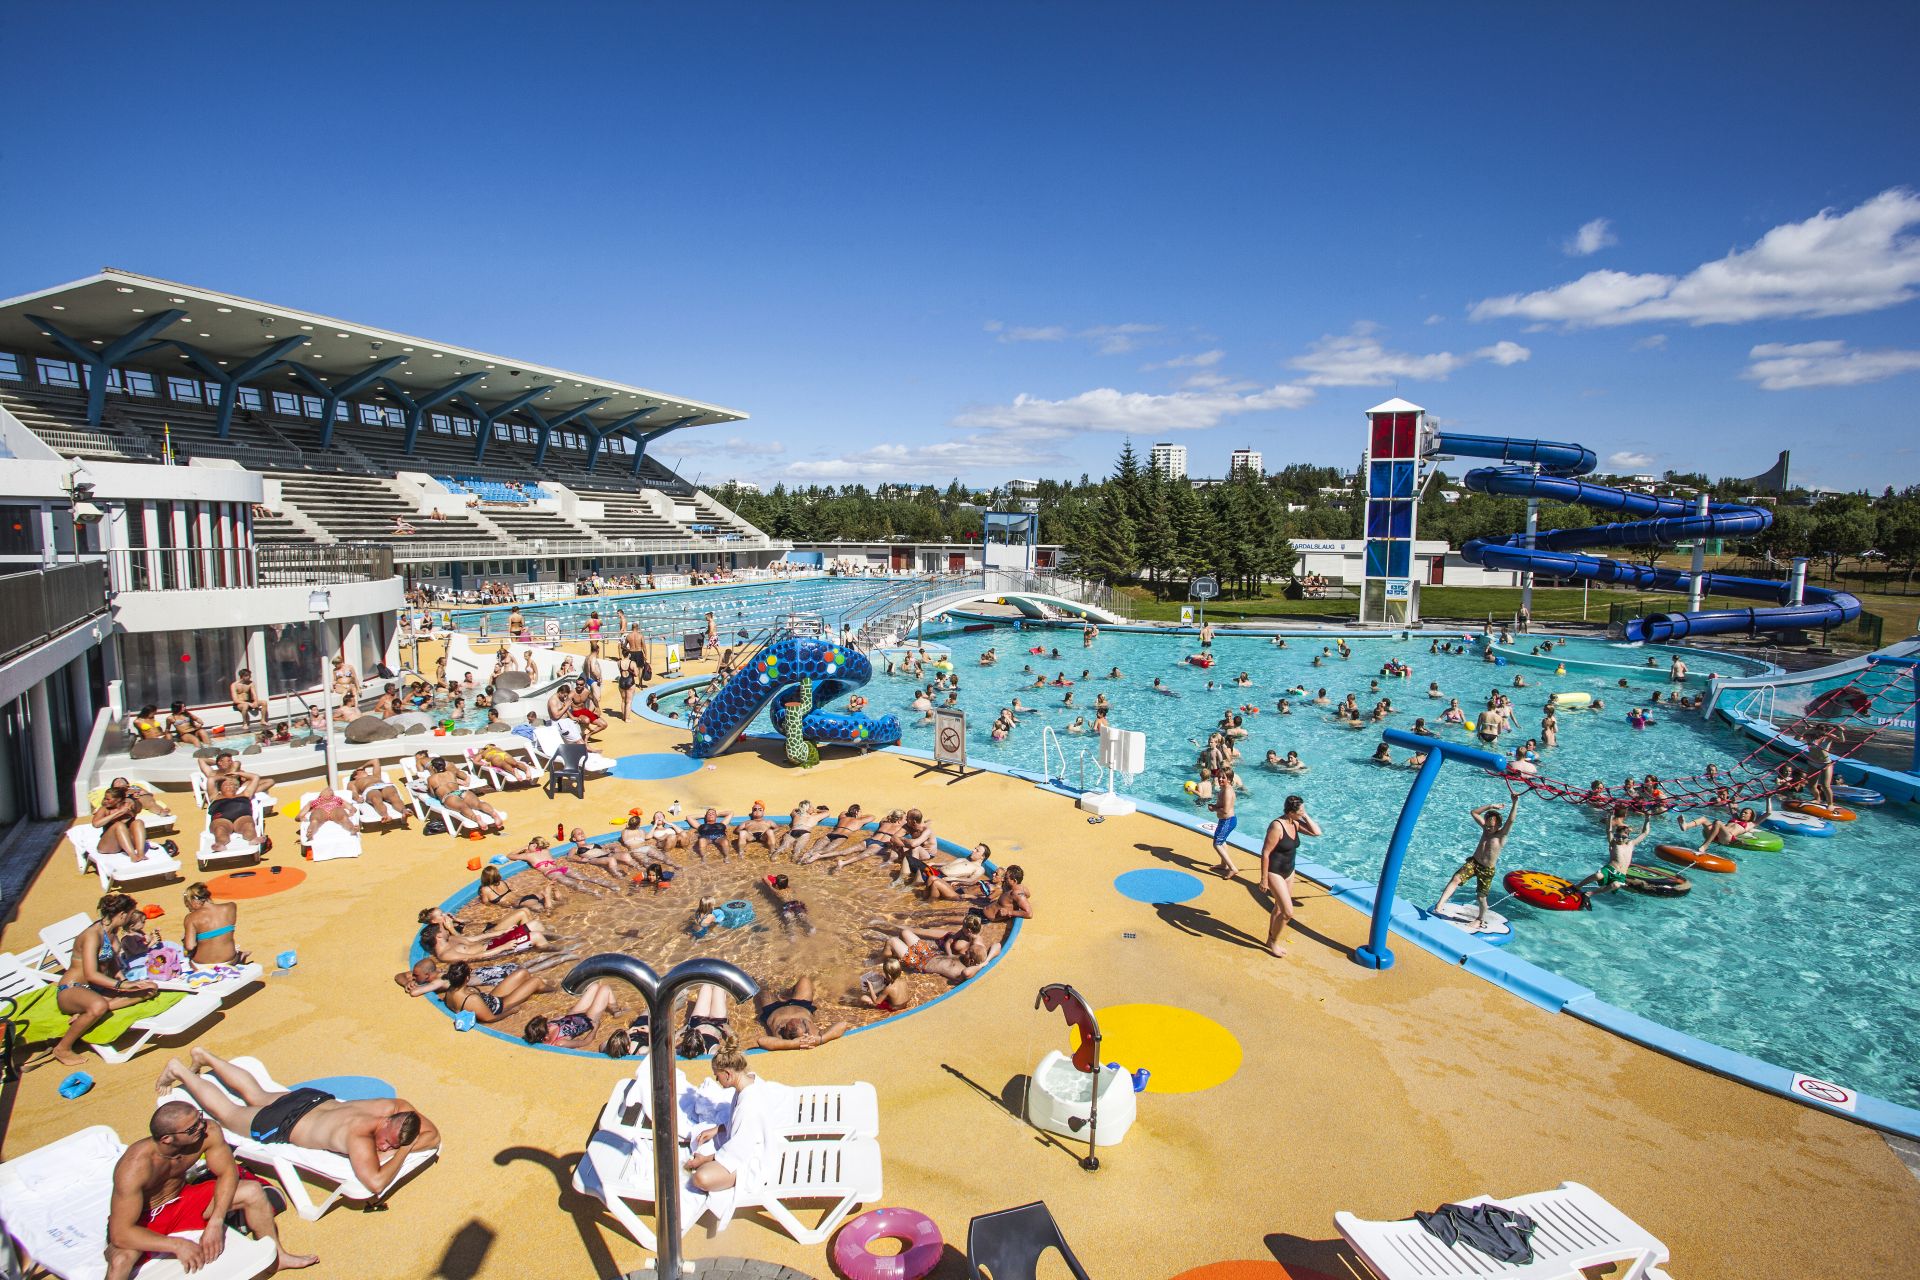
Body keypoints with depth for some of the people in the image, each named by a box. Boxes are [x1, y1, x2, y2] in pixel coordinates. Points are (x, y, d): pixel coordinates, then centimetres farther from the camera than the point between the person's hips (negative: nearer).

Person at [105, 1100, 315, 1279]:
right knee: (121, 1259, -36)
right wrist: (178, 1245, -36)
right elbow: (120, 1233, -34)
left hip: (180, 1200, 5)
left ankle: (276, 1257, 14)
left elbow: (228, 1172, -14)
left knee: (253, 1190, -8)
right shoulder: (134, 1167, -38)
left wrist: (215, 1223, -25)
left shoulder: (208, 1133, -27)